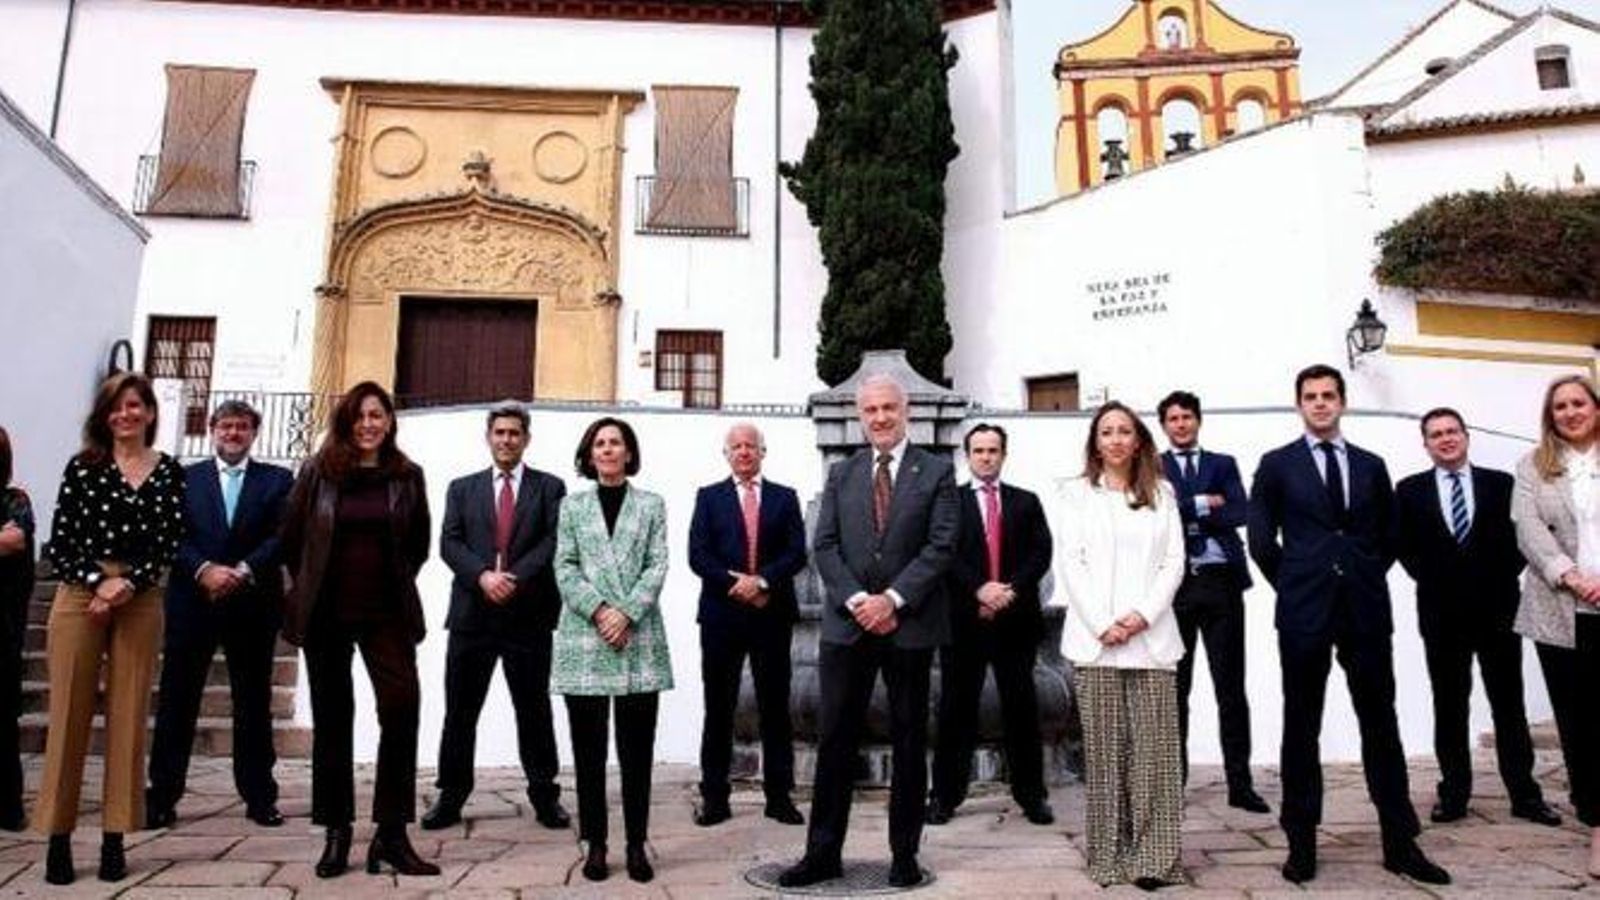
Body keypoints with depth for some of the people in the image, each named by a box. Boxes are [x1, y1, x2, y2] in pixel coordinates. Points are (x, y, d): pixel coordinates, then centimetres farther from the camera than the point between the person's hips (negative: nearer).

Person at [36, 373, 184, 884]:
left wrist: (129, 583, -13)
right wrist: (97, 582, -13)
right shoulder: (83, 466, 3)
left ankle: (115, 838, 10)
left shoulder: (170, 472, 6)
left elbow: (169, 544, 1)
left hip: (142, 601, 1)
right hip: (80, 595, -1)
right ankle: (58, 836, 11)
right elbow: (60, 539, 0)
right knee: (69, 713, 2)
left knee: (129, 717, 3)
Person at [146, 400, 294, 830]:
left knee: (254, 702, 7)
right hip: (192, 602, 1)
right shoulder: (186, 478, 10)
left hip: (253, 605, 0)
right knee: (177, 701, 4)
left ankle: (259, 796, 15)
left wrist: (242, 571, -16)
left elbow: (283, 536, -4)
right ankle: (161, 796, 14)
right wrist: (204, 570, -16)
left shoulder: (277, 480, 7)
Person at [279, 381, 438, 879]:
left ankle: (392, 833, -3)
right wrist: (311, 588, 12)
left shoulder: (407, 475, 3)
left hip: (387, 613, 0)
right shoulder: (318, 470, 1)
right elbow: (291, 538, 9)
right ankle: (336, 832, 19)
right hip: (326, 613, 0)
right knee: (332, 719, 8)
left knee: (402, 710, -12)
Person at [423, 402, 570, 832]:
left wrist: (515, 578, -17)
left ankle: (545, 795, 17)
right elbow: (450, 542, 1)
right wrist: (482, 575, -16)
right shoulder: (463, 488, 13)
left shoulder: (549, 487, 7)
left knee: (534, 710, 7)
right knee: (460, 711, 7)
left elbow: (554, 540, -5)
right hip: (471, 614, 2)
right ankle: (451, 795, 20)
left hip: (529, 615, -2)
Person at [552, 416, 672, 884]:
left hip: (640, 638, 0)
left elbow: (657, 566, 1)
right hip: (583, 637, 1)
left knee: (637, 748, 2)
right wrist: (598, 610, -11)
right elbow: (565, 568, 3)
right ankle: (595, 844, 14)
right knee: (589, 749, 4)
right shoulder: (572, 505, 12)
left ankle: (637, 845, 11)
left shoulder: (651, 505, 10)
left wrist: (627, 613, -12)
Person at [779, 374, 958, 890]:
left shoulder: (936, 471, 2)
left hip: (910, 625, -2)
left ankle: (905, 854, 21)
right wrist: (857, 600, -11)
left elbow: (940, 547, -7)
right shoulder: (841, 474, 10)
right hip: (847, 624, 2)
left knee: (909, 741, 9)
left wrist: (892, 599, -15)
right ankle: (823, 853, 15)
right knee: (834, 739, 5)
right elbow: (824, 546, 3)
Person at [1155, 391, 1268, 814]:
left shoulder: (1223, 464, 14)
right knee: (1175, 688, 5)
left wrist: (1187, 516, -7)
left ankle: (1240, 784, 12)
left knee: (1231, 686, 5)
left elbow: (1240, 512, -2)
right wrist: (1205, 503, -9)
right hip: (1175, 584, -1)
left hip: (1221, 581, 2)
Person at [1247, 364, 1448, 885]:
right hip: (1304, 610, -2)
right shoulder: (1277, 465, 3)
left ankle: (1400, 843, 17)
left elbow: (1389, 536, 17)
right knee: (1302, 726, 5)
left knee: (1380, 724, 7)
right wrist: (1294, 585, 1)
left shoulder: (1371, 466, 12)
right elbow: (1261, 539, 1)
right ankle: (1302, 843, 13)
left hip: (1366, 609, 3)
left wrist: (1365, 579, 8)